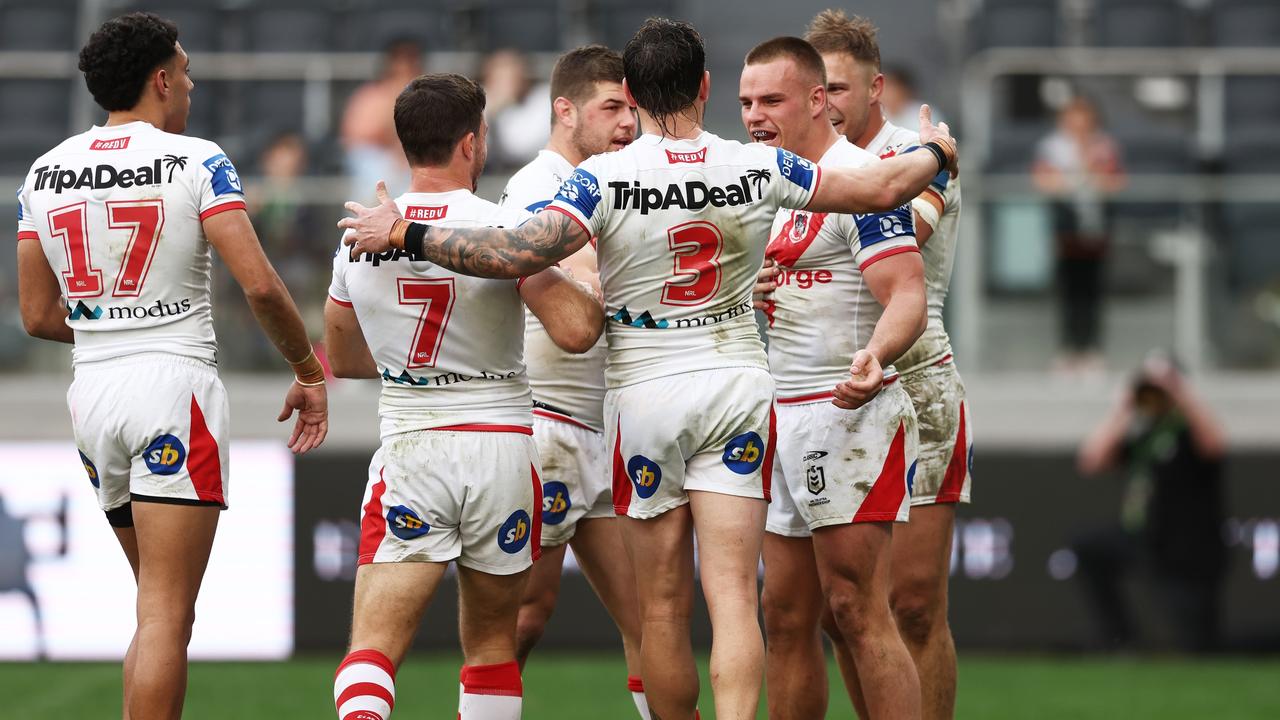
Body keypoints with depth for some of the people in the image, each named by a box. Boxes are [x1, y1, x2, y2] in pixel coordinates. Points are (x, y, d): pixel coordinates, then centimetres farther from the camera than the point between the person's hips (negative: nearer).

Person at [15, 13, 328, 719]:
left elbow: (38, 315, 11)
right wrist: (309, 373, 0)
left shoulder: (46, 173, 8)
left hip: (93, 393, 6)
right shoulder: (195, 161, -6)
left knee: (161, 603, 19)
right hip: (175, 384, -5)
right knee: (166, 614, -8)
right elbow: (260, 286, -14)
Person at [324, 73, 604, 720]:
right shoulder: (505, 228, -8)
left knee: (374, 644, -7)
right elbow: (575, 332, -16)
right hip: (500, 444, -1)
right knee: (491, 643, 15)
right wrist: (594, 288, 6)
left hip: (408, 449, 1)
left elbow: (343, 360, 18)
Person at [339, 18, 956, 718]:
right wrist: (937, 154, 30)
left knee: (664, 607, 7)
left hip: (644, 394, -2)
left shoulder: (605, 179, -12)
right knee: (733, 596, -4)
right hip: (737, 385, 2)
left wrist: (404, 232, -13)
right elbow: (880, 189, 10)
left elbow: (518, 253, -23)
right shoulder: (758, 168, -2)